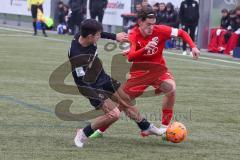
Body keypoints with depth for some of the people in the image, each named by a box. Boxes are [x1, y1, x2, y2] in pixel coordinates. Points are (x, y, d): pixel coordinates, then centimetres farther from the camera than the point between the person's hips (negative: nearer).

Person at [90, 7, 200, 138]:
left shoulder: (160, 30, -16)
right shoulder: (133, 35, -18)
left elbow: (182, 33, -3)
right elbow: (130, 57, -33)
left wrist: (193, 47, -15)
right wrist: (145, 49, -49)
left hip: (158, 69, 0)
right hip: (139, 72, 0)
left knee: (171, 87, -30)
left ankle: (164, 127, -18)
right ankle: (100, 130, 24)